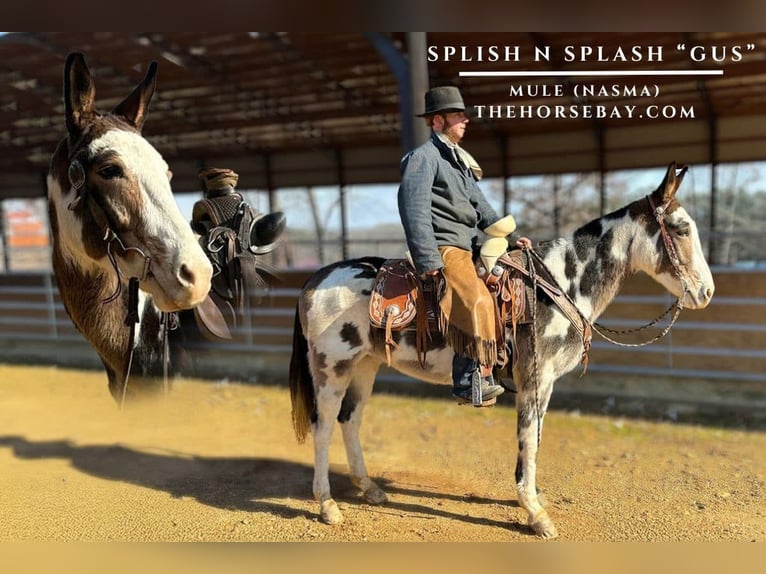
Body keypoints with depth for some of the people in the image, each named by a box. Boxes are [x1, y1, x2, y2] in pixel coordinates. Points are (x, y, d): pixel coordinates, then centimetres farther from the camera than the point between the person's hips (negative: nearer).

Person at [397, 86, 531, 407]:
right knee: (478, 302, -27)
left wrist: (511, 237, 13)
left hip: (467, 247, 10)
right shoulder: (424, 156, -6)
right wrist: (429, 262, -22)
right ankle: (471, 383, -21)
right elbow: (414, 211, -16)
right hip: (443, 248, -10)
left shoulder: (459, 159, 23)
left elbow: (480, 207, 24)